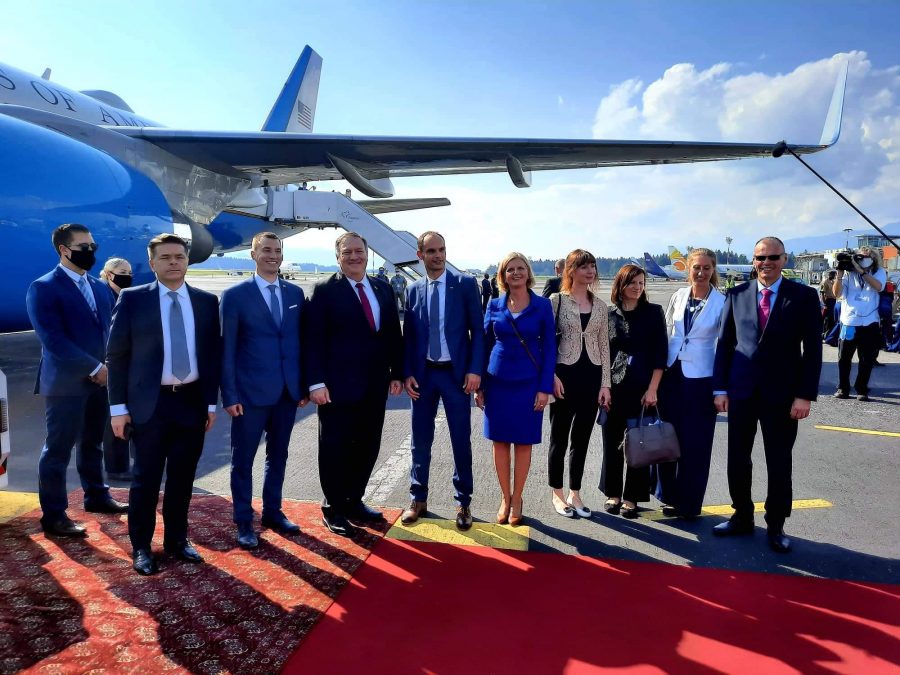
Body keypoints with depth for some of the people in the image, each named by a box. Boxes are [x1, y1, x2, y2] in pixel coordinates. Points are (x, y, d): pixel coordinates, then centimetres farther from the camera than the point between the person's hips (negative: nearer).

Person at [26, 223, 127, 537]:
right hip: (65, 382, -7)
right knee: (58, 450, 2)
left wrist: (107, 367, -2)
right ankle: (53, 516, 11)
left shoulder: (99, 287, 12)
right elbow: (53, 340, -18)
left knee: (92, 444, 18)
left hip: (99, 380, 7)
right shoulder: (43, 288, -10)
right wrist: (94, 368, -17)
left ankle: (96, 496, 33)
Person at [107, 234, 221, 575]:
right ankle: (141, 547, 22)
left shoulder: (207, 301, 4)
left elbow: (213, 354, 7)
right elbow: (117, 355, -2)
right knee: (146, 479, 7)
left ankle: (177, 539, 28)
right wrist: (119, 406, -6)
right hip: (149, 403, -2)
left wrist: (211, 402, 5)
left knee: (182, 477, 12)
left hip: (192, 402, 3)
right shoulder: (132, 299, -2)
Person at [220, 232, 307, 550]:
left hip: (288, 390, 4)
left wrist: (303, 385, 7)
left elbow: (300, 340, 10)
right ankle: (244, 522, 20)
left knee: (278, 455, 15)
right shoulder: (235, 295, -5)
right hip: (251, 391, -4)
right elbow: (227, 349, -6)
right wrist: (230, 395, -10)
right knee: (242, 459, 7)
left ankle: (273, 512, 31)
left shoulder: (295, 293, 8)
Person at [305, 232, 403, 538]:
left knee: (367, 447, 13)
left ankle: (354, 500, 30)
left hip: (375, 386, 5)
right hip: (337, 386, -5)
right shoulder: (325, 291, -6)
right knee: (335, 448, 6)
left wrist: (396, 373, 8)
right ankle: (333, 508, 22)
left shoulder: (383, 289, 11)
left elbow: (393, 335, 13)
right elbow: (314, 340, -10)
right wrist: (317, 382, -15)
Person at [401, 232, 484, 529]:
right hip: (423, 374, 3)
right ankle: (418, 499, 25)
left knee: (461, 441, 5)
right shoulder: (413, 290, 6)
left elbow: (477, 329, -3)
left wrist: (475, 370, -11)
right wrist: (407, 373, -1)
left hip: (457, 373, -2)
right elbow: (408, 335, 8)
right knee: (421, 440, 11)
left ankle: (463, 502, 19)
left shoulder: (465, 284, -2)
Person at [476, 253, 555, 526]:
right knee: (500, 441, 8)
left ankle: (517, 500, 22)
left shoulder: (542, 305, -2)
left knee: (523, 442, 7)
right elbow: (485, 345, 7)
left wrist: (545, 388, -8)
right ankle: (505, 498, 23)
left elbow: (549, 348, -2)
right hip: (497, 381, 2)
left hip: (528, 382, -2)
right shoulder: (494, 305, 4)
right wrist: (479, 384, 3)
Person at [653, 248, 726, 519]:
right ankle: (669, 495, 28)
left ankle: (688, 504, 20)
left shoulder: (722, 303, -6)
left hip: (700, 379, -3)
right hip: (672, 374, 4)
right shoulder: (678, 296, 4)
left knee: (695, 442, 5)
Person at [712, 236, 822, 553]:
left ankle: (775, 526, 24)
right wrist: (720, 388, 2)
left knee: (779, 464, 9)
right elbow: (724, 343, 6)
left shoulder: (804, 296, -2)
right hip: (741, 392, 2)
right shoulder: (737, 295, 4)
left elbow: (812, 349, -4)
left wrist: (805, 395, -9)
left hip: (782, 394, -2)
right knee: (737, 459, 10)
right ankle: (742, 517, 27)